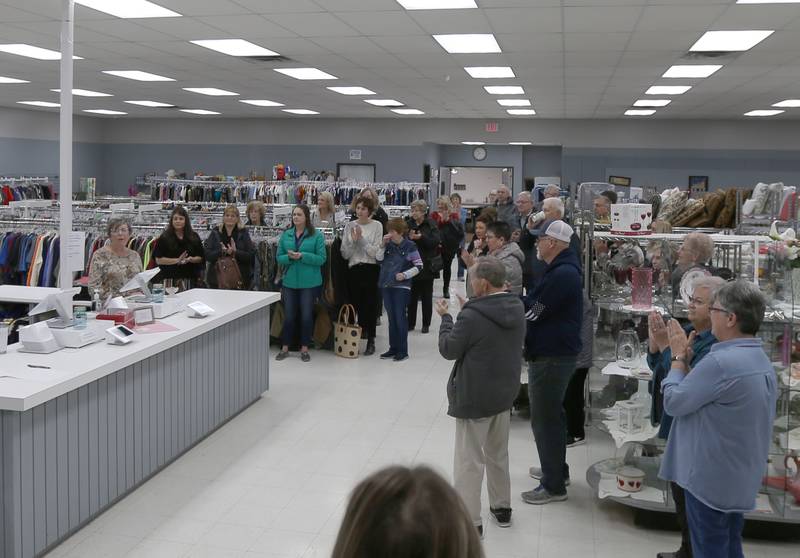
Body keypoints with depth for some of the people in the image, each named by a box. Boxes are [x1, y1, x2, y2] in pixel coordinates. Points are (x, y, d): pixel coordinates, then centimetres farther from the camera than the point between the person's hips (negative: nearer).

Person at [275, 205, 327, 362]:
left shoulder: (317, 236, -5)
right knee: (289, 316, 8)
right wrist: (290, 257, -17)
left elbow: (321, 258, -10)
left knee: (306, 315, 5)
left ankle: (304, 349, 18)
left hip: (309, 282, -2)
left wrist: (302, 256, -20)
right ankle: (285, 348, 20)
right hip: (290, 281, 3)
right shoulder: (286, 235, 5)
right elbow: (279, 257, 4)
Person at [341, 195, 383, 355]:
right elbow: (345, 254, 4)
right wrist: (353, 241, -12)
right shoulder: (350, 226, 6)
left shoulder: (377, 226, -2)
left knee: (370, 304, 1)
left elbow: (375, 251, -9)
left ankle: (370, 340, 7)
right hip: (354, 269, 3)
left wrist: (362, 238, -13)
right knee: (356, 303, 6)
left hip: (371, 269, -3)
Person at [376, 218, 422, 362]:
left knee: (400, 317, -4)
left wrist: (405, 275, -14)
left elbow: (418, 266, -4)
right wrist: (383, 244, -7)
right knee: (391, 318, 11)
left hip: (401, 286, -5)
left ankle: (403, 350, 4)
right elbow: (378, 259, 3)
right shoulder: (388, 245, 8)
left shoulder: (409, 246, -6)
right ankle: (393, 348, 19)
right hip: (386, 285, 5)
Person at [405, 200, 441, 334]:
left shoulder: (431, 224, -4)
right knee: (412, 295, 6)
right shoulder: (408, 224, 2)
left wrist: (421, 237, -25)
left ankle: (426, 324, 17)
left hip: (427, 266, -2)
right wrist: (409, 238, -22)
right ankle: (410, 323, 17)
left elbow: (436, 241, -14)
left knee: (427, 296, 7)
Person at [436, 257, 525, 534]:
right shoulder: (516, 309, -1)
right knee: (498, 454, 23)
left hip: (475, 397, -7)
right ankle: (502, 508, 35)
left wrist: (446, 318, -1)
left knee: (469, 461, 3)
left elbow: (448, 350, -14)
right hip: (505, 393, 8)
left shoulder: (473, 316, -25)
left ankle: (469, 521, 10)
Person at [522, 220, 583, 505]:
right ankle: (556, 469, 36)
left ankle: (554, 486, 7)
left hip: (552, 356, -11)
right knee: (551, 413, 21)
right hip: (554, 352, 11)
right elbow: (538, 305, 13)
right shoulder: (562, 269, 13)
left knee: (544, 418, -3)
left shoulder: (563, 274, -22)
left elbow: (533, 311, -21)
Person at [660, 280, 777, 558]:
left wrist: (679, 358, -6)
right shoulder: (761, 360, 6)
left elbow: (673, 402, -17)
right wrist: (687, 361, 4)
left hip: (711, 479, -9)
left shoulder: (721, 362, -27)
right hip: (741, 478, 9)